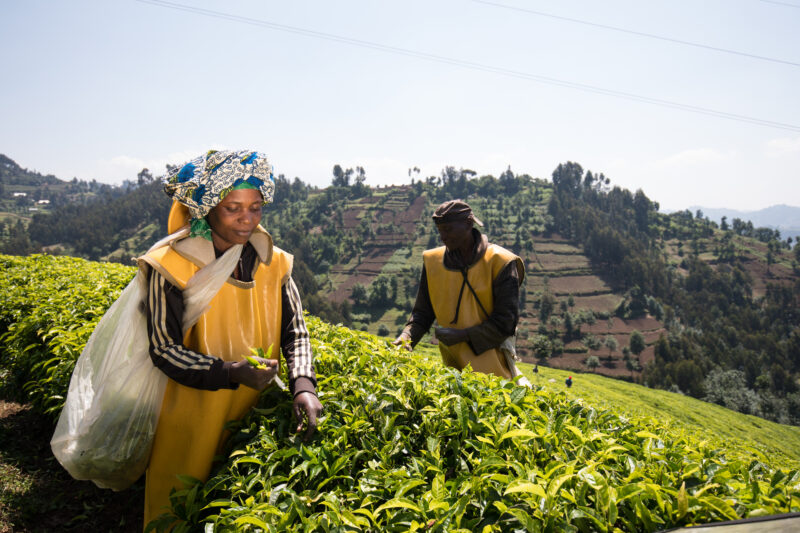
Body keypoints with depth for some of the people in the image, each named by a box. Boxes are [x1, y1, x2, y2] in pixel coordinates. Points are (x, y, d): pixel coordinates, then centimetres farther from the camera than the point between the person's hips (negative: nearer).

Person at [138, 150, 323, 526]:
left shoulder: (273, 263, -2)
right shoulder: (172, 265, -15)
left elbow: (295, 332, -2)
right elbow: (163, 350, -15)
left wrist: (303, 385, -20)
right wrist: (230, 372, -28)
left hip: (254, 418, 4)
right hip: (190, 423, -3)